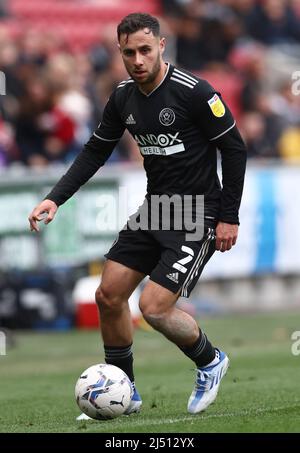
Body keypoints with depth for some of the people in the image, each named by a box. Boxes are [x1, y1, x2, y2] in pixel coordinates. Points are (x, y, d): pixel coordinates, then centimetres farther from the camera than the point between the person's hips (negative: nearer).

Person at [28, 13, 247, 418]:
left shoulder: (193, 92, -18)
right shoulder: (123, 98, 2)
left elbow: (234, 148, -12)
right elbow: (95, 152, 12)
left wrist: (229, 217, -12)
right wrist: (55, 199, 1)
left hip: (198, 216, -7)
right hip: (154, 209, 7)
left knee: (154, 306, -16)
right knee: (109, 295, 3)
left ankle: (210, 361, 12)